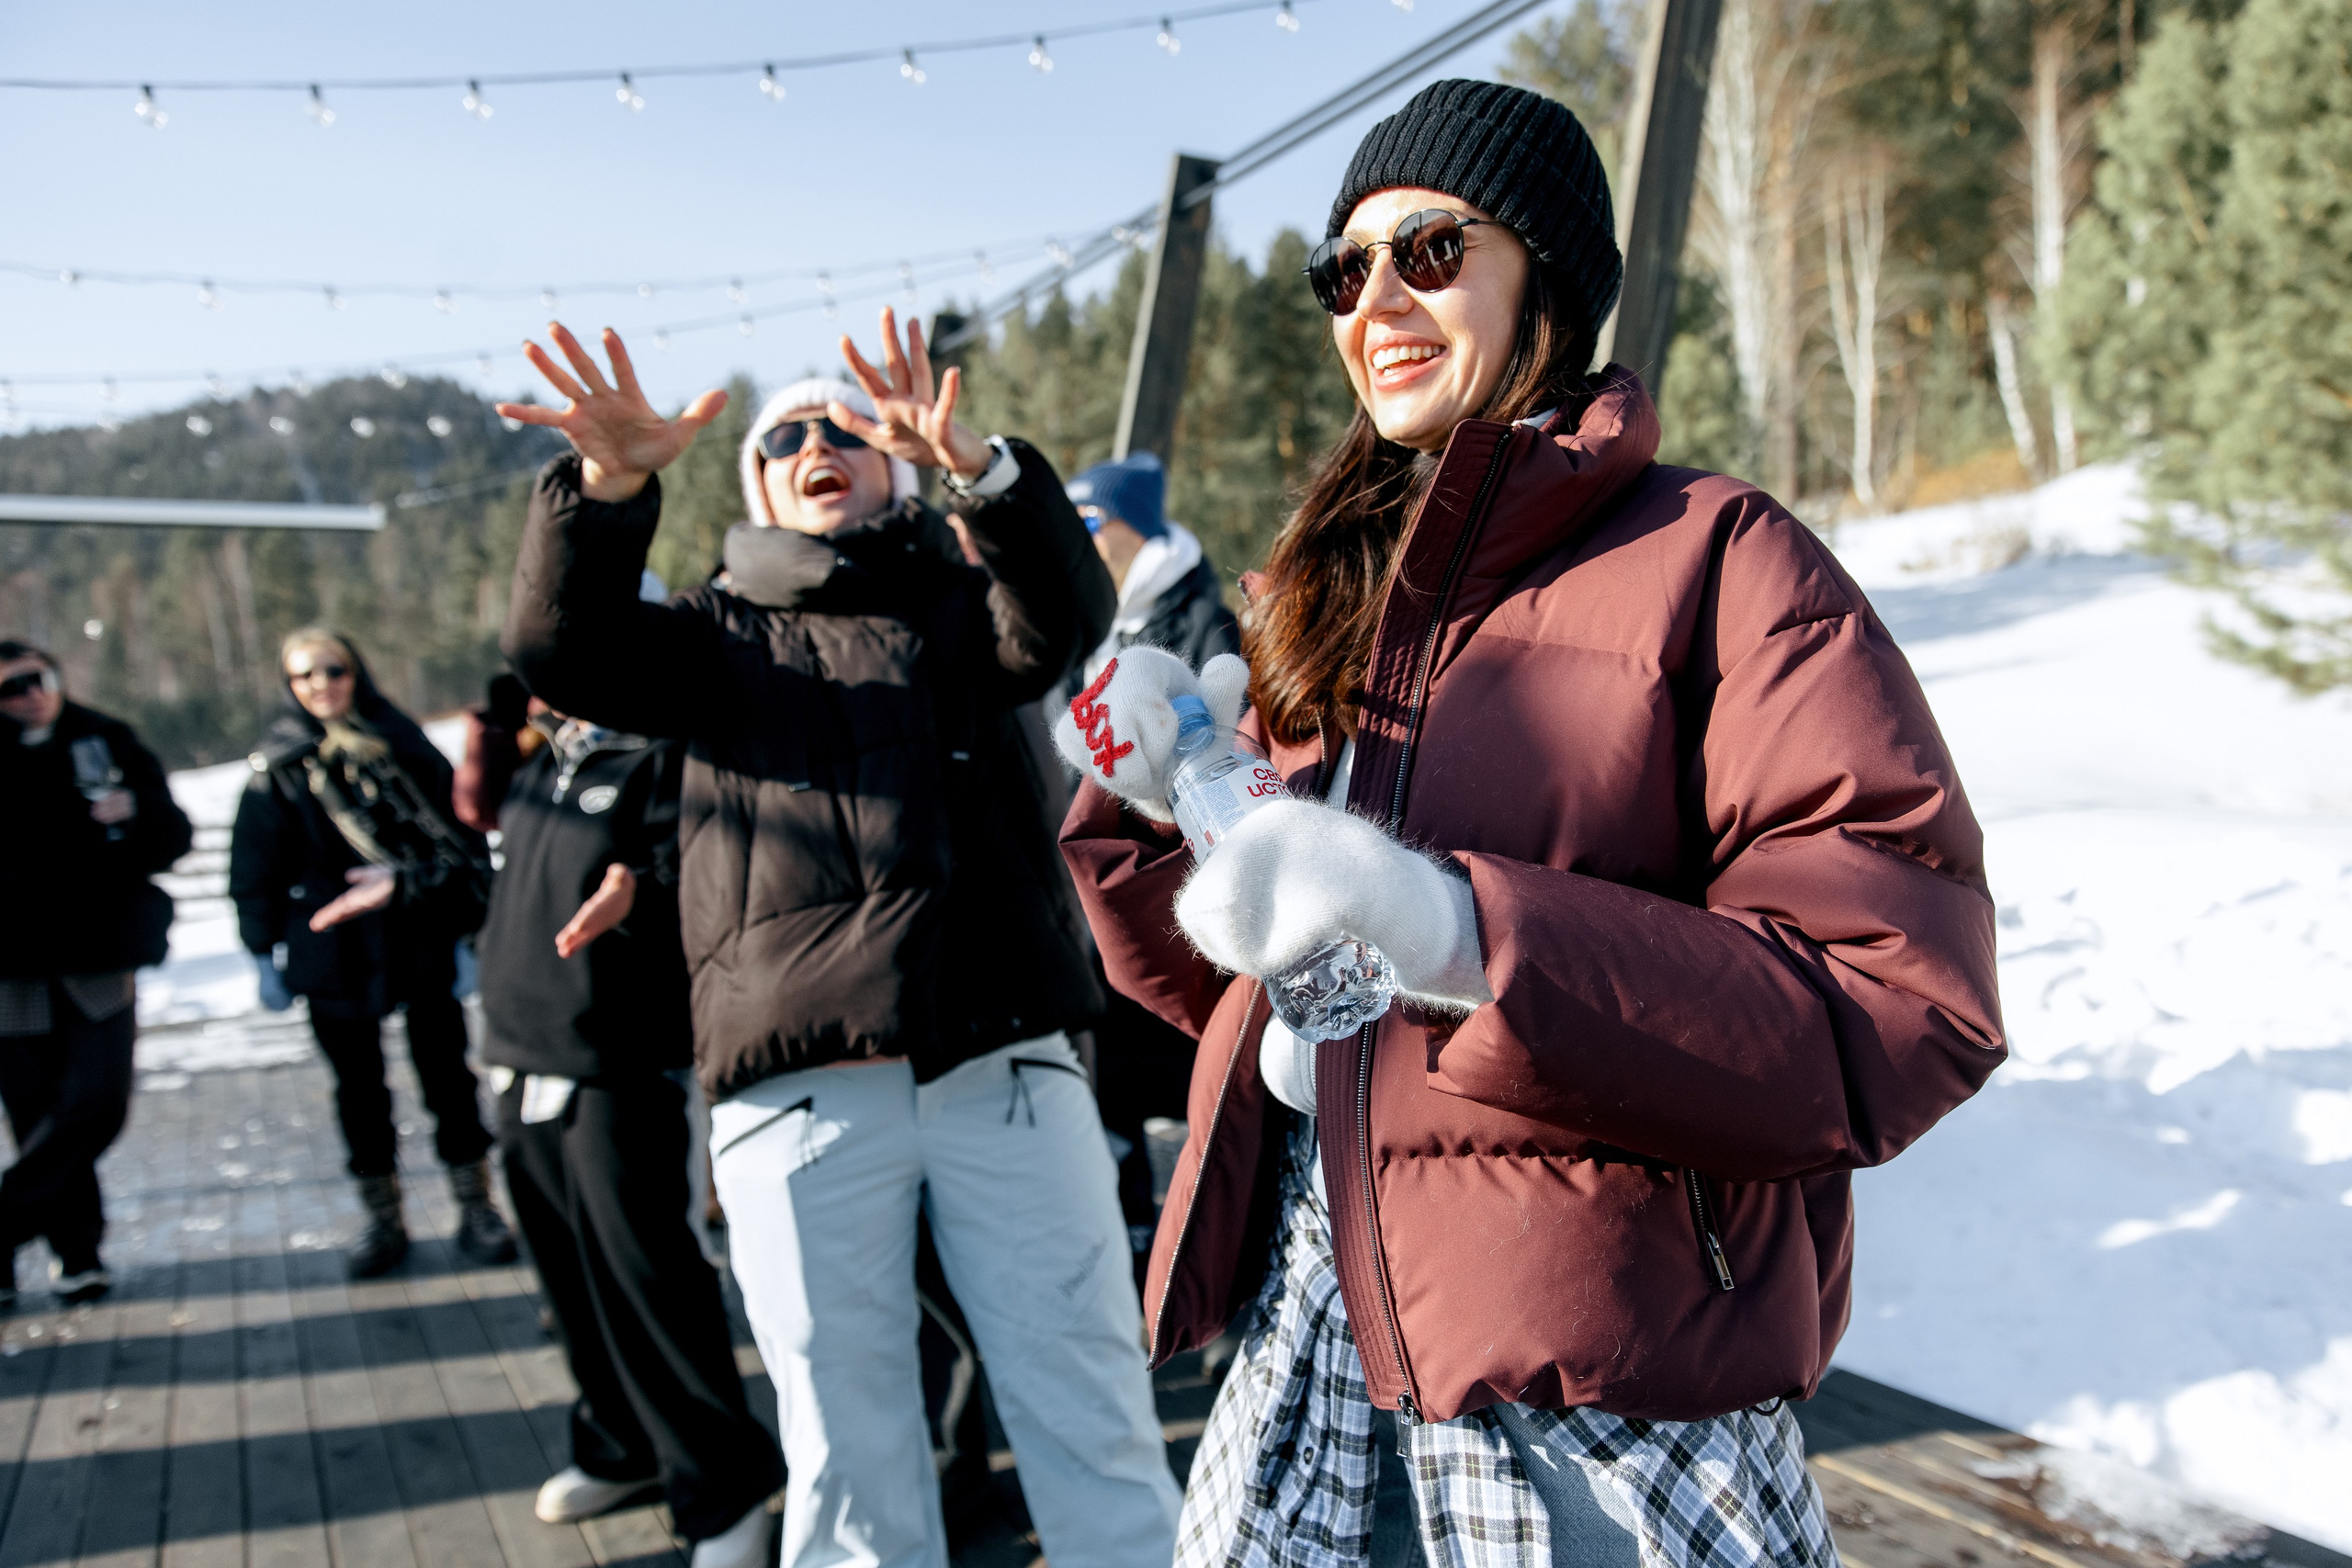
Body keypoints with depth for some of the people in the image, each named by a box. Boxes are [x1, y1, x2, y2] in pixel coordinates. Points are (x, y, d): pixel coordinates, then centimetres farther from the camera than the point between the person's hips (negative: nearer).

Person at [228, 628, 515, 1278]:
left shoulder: (403, 748, 1)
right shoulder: (278, 766, 1)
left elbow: (461, 833, 0)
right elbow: (255, 870, 5)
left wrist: (466, 923, -8)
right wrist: (267, 953, 2)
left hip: (422, 948, 0)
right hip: (332, 955, 1)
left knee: (446, 1073, 4)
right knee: (358, 1087, 9)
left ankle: (477, 1206, 16)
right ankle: (382, 1218, 22)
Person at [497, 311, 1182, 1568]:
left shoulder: (954, 605, 16)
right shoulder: (720, 634, 18)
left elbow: (1062, 614, -6)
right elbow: (559, 652, 0)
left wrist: (977, 465, -25)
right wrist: (608, 488, -18)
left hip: (1003, 1061, 0)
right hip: (798, 1090, 1)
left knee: (1094, 1421, 3)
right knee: (848, 1455, 8)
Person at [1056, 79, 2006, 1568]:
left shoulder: (1714, 555, -7)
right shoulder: (1336, 596, 12)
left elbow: (1900, 1007, -18)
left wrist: (1466, 931, -29)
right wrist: (1149, 808, -4)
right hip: (1305, 1315, 6)